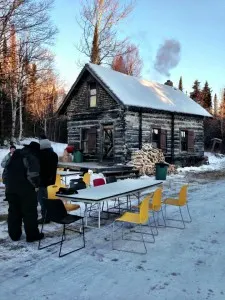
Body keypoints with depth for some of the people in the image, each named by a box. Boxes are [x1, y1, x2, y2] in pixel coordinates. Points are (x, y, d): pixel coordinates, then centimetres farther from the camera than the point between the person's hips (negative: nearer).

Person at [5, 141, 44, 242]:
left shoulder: (16, 155, 14)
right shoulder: (32, 158, -13)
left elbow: (8, 170, 18)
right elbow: (33, 175, -22)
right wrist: (36, 185, -4)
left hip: (10, 187, 8)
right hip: (26, 189, -7)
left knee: (13, 211, 16)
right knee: (30, 212, 3)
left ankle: (14, 234, 23)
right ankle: (32, 235, 9)